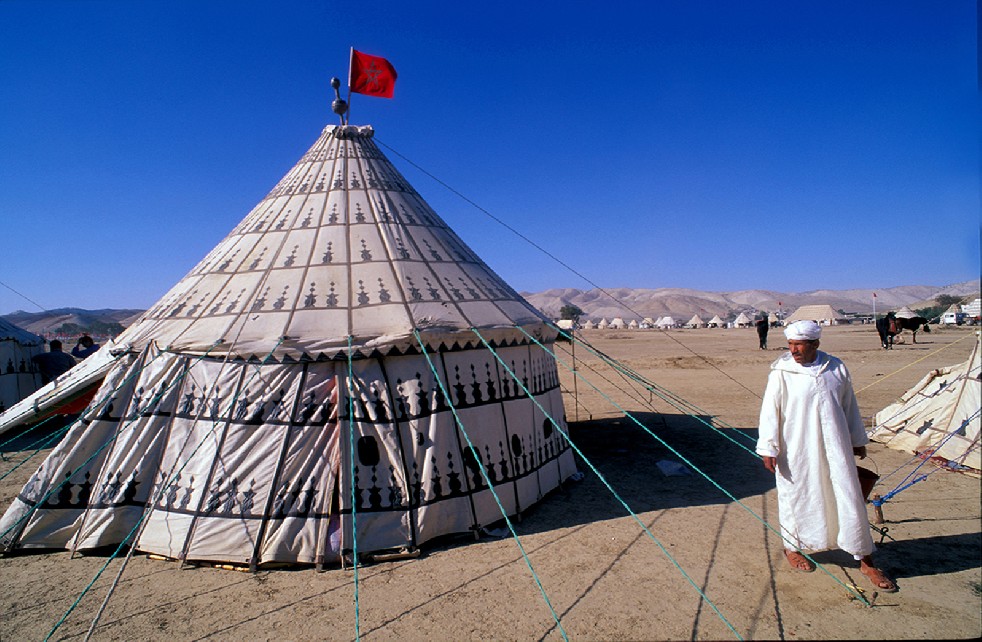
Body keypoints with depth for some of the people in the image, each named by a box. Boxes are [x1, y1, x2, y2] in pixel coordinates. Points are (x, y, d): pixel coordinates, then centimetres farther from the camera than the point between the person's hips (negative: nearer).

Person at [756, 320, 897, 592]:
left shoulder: (836, 368, 1)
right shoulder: (781, 373, -10)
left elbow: (849, 406, 14)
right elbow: (770, 412, -8)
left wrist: (857, 440, 20)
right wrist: (768, 448, -10)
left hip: (834, 446, 3)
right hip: (797, 450, -3)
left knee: (849, 498, 8)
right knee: (795, 497, 9)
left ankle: (866, 561, 23)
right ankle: (791, 547, 32)